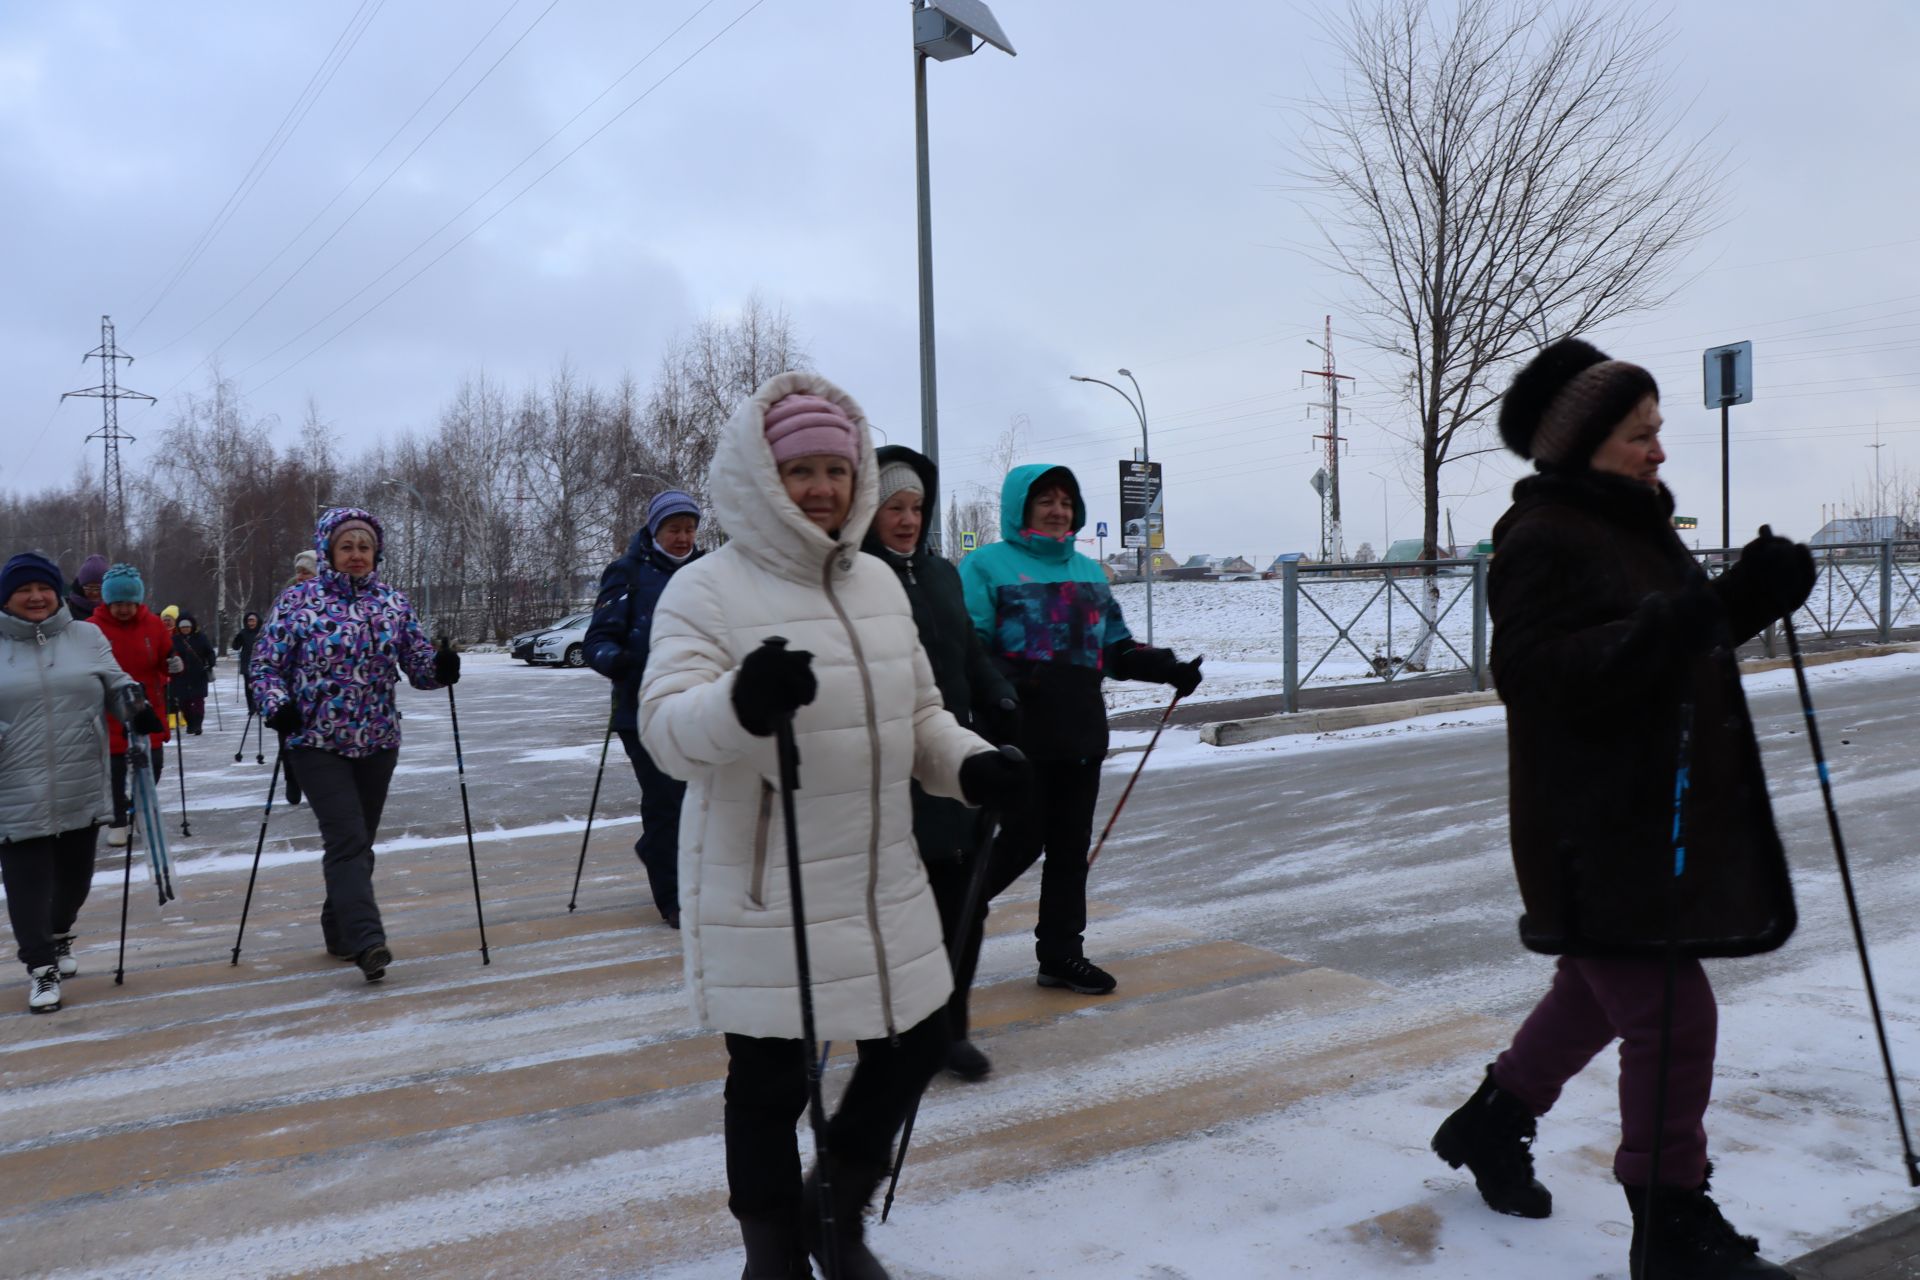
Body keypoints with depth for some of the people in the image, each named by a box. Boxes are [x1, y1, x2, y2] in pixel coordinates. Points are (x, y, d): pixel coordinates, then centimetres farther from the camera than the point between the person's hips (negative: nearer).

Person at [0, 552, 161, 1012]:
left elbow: (116, 682, 10)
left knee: (75, 872, 15)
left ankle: (59, 935, 41)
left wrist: (137, 708, -9)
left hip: (82, 788, 3)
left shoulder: (87, 636, 7)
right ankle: (41, 967, 7)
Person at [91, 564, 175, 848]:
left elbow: (165, 660, 6)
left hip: (148, 710, 2)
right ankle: (117, 822, 20)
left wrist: (174, 665, -15)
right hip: (110, 712, -2)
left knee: (154, 764, 8)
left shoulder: (153, 625, -2)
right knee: (115, 768, 5)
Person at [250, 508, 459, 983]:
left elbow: (418, 665, 6)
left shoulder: (395, 604, 6)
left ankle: (340, 932, 29)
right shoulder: (297, 601, -2)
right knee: (348, 838, -15)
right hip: (319, 741, -4)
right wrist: (276, 705, -17)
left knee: (359, 841, 13)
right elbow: (266, 666, 1)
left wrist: (442, 668, -16)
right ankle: (367, 941, -21)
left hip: (377, 741, 4)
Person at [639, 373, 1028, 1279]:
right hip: (762, 897, -6)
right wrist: (741, 704, -42)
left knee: (918, 1043, 16)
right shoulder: (708, 589, -11)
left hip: (884, 886, 7)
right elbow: (666, 728, -21)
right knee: (770, 1083, 6)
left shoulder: (878, 582, 9)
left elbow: (917, 710, 17)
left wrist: (968, 765, -1)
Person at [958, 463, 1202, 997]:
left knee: (1072, 845, 9)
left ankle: (1062, 952, 21)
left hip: (1083, 731, 6)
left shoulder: (1089, 571, 19)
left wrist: (1170, 669, 7)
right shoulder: (987, 565, -1)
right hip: (1021, 733, -6)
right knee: (1023, 841, -4)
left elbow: (1117, 647, 22)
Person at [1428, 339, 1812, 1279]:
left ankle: (1490, 1123, 40)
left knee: (1600, 991, 21)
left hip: (1664, 814, 10)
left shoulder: (1636, 523, 14)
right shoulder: (1542, 538, -16)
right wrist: (1671, 624, -35)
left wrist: (1747, 598, 6)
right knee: (1673, 1017, -6)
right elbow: (1536, 669, -28)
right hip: (1595, 829, -10)